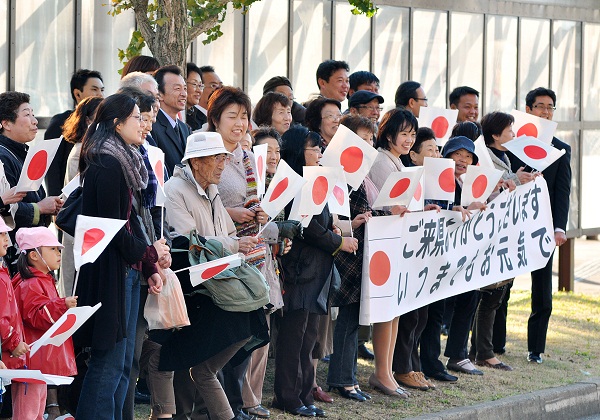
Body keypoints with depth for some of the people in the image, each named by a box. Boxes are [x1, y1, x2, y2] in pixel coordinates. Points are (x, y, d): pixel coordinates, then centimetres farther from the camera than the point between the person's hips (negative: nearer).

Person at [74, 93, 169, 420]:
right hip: (111, 271, -10)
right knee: (108, 362, -8)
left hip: (128, 271, 10)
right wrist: (149, 253, -5)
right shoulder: (107, 165, -14)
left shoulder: (123, 162, 16)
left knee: (123, 363, 11)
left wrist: (149, 269, 10)